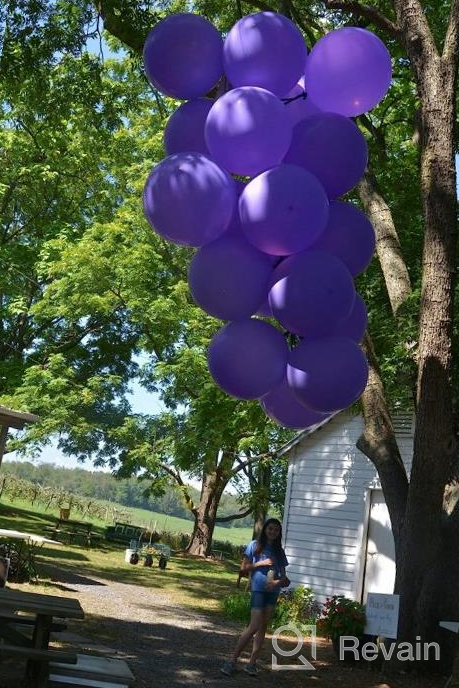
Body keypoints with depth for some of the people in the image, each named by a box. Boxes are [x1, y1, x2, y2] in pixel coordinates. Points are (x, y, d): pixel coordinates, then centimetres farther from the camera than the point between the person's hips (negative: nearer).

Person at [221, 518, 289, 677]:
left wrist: (279, 581, -12)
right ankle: (232, 660, -6)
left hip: (273, 591, 5)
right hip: (258, 589, -5)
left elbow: (283, 575, 9)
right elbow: (244, 567, -2)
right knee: (254, 626, -13)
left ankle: (252, 663, 11)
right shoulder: (255, 545, 1)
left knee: (263, 627, 5)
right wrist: (261, 563, -13)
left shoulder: (279, 551, 11)